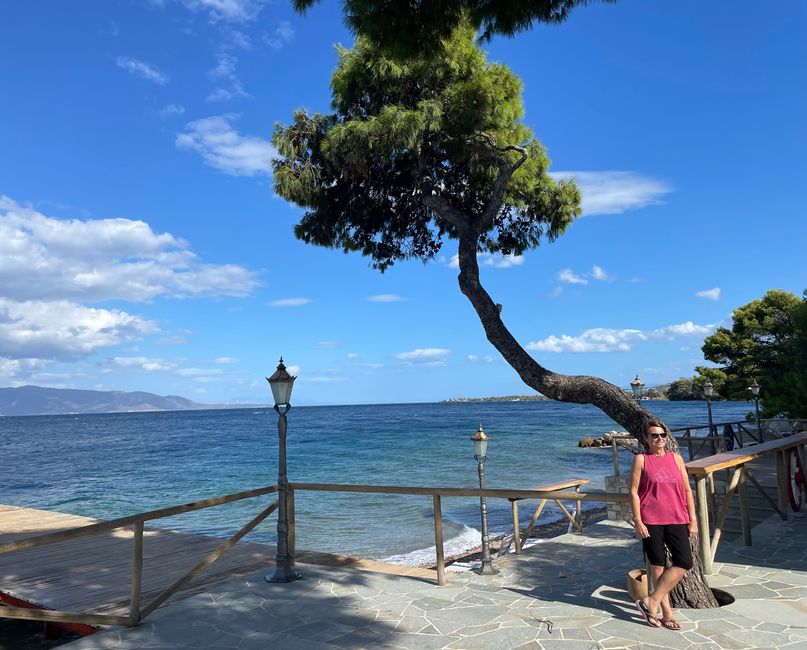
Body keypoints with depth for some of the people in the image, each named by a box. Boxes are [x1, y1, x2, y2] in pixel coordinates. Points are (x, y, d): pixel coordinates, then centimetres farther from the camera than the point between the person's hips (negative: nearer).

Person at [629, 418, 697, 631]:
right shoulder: (641, 459, -2)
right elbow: (634, 491, -4)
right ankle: (666, 613, 16)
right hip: (651, 521, -3)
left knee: (684, 563, -6)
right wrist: (637, 521, -10)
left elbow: (687, 490, 10)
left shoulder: (676, 458, 8)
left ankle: (651, 601, 4)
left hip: (676, 519, 4)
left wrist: (692, 519, 6)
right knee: (658, 565, 4)